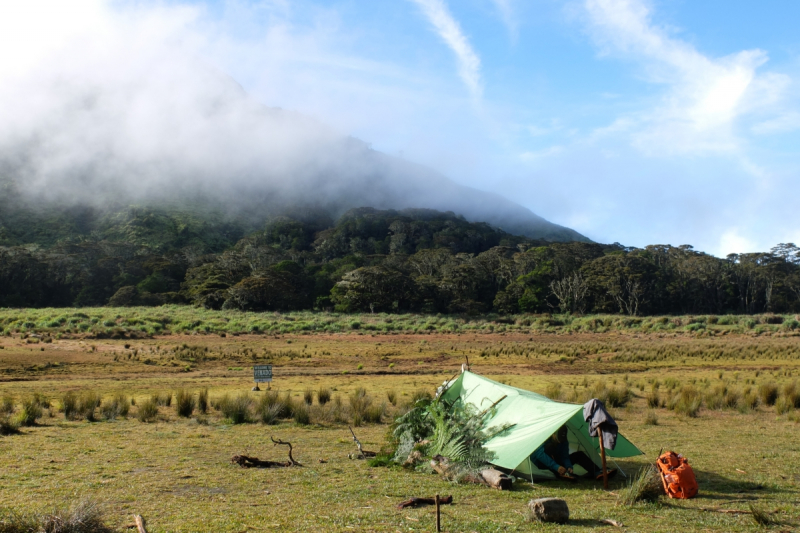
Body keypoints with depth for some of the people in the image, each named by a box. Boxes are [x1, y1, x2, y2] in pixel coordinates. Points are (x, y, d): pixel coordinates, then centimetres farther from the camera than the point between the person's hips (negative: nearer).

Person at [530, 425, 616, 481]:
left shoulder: (564, 441, -5)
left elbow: (565, 457, -5)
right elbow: (539, 454, -36)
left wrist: (569, 467, -28)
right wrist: (556, 467, -41)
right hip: (540, 465, -6)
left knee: (578, 455, -7)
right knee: (549, 446, -36)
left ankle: (597, 472, -19)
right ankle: (562, 473, -39)